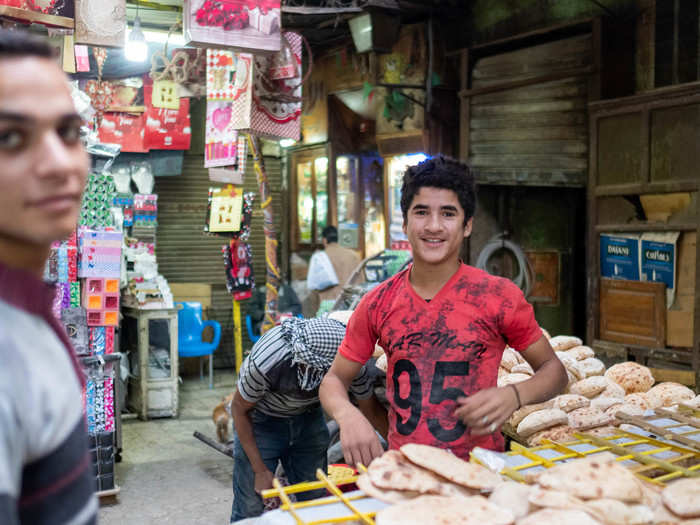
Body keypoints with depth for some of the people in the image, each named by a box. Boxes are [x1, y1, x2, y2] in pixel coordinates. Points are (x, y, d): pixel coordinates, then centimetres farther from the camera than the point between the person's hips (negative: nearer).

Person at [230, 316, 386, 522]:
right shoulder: (264, 361, -38)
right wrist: (261, 471, -15)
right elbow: (239, 409, -19)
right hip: (261, 421, -3)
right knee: (250, 509, -5)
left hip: (308, 418, 3)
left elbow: (372, 409, -8)